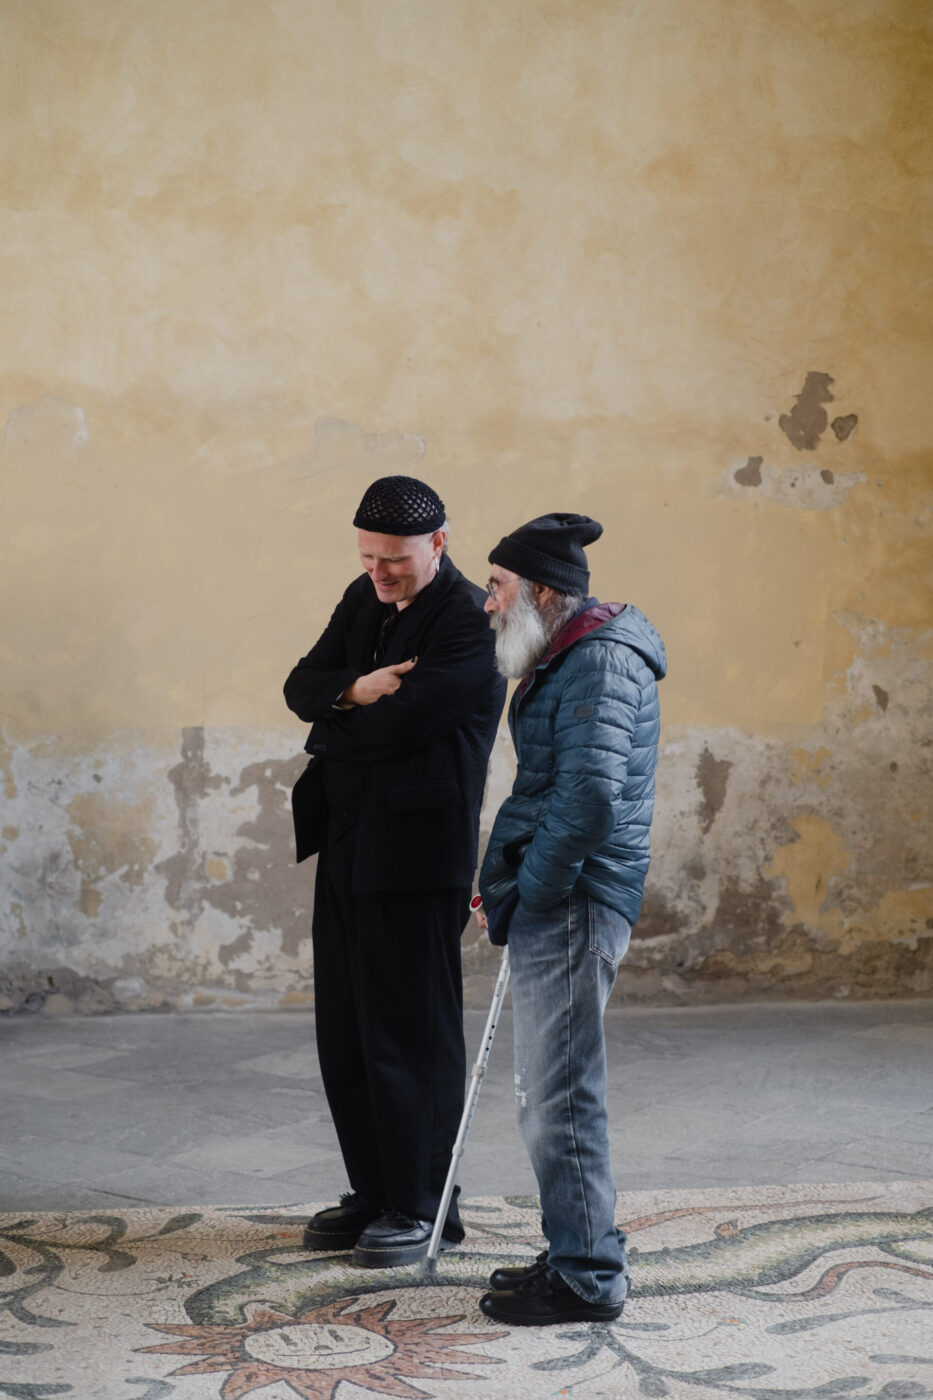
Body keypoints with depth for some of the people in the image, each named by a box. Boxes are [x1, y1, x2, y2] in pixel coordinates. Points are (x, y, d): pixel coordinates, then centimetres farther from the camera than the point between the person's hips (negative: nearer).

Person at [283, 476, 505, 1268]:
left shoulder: (471, 623, -14)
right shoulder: (365, 600, 13)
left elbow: (400, 722, -21)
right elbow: (302, 687, 8)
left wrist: (332, 736, -3)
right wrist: (354, 691, -13)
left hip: (416, 853, -8)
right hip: (347, 845, 8)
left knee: (410, 1032, -2)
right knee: (345, 1030, 11)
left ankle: (423, 1209, 10)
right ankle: (375, 1193, 23)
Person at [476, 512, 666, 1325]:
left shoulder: (599, 663, -16)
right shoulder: (568, 659, 18)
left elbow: (589, 798, -26)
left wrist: (526, 892, -17)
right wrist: (505, 883, 12)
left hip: (573, 902, -11)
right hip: (555, 903, 11)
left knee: (561, 1093, -5)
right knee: (549, 1090, 17)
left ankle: (586, 1279, 3)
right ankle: (583, 1252, 27)